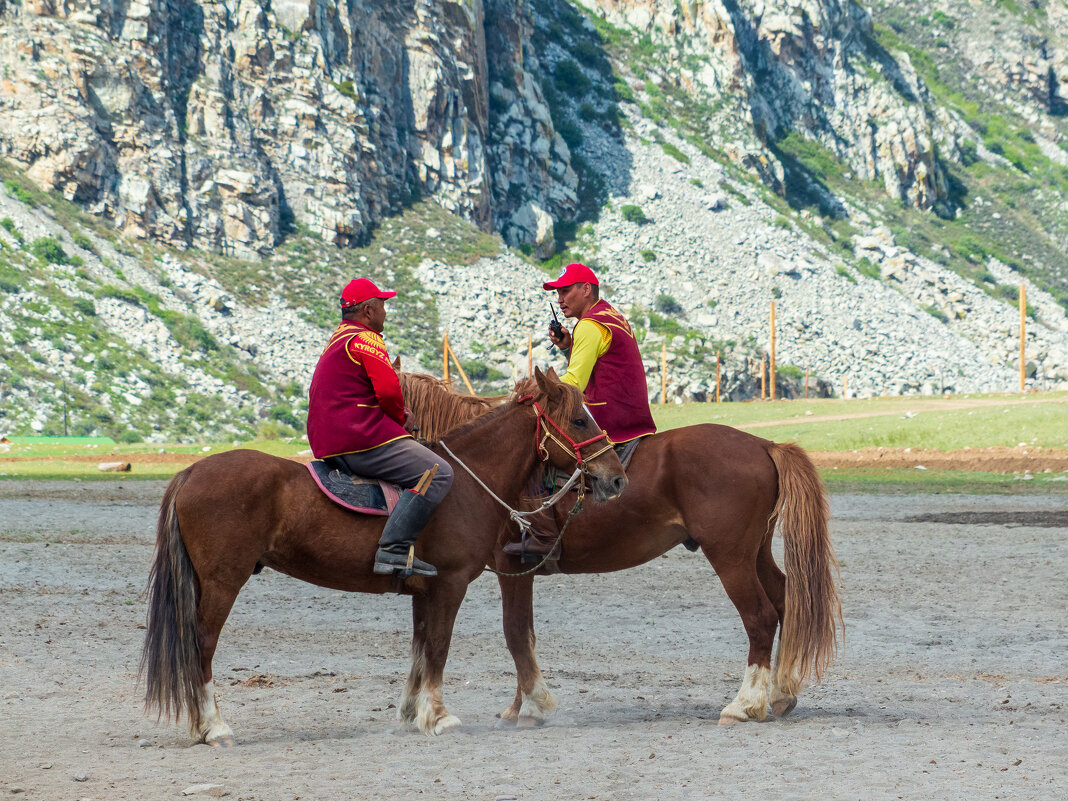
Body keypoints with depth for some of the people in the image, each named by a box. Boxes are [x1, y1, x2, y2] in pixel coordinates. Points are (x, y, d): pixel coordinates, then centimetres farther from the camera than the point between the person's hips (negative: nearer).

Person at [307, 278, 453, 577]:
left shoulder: (337, 340, 24)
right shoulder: (365, 339, -8)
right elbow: (388, 390, -19)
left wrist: (394, 415, 19)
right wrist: (399, 418, 2)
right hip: (361, 440, -11)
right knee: (438, 473, -18)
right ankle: (394, 548, -30)